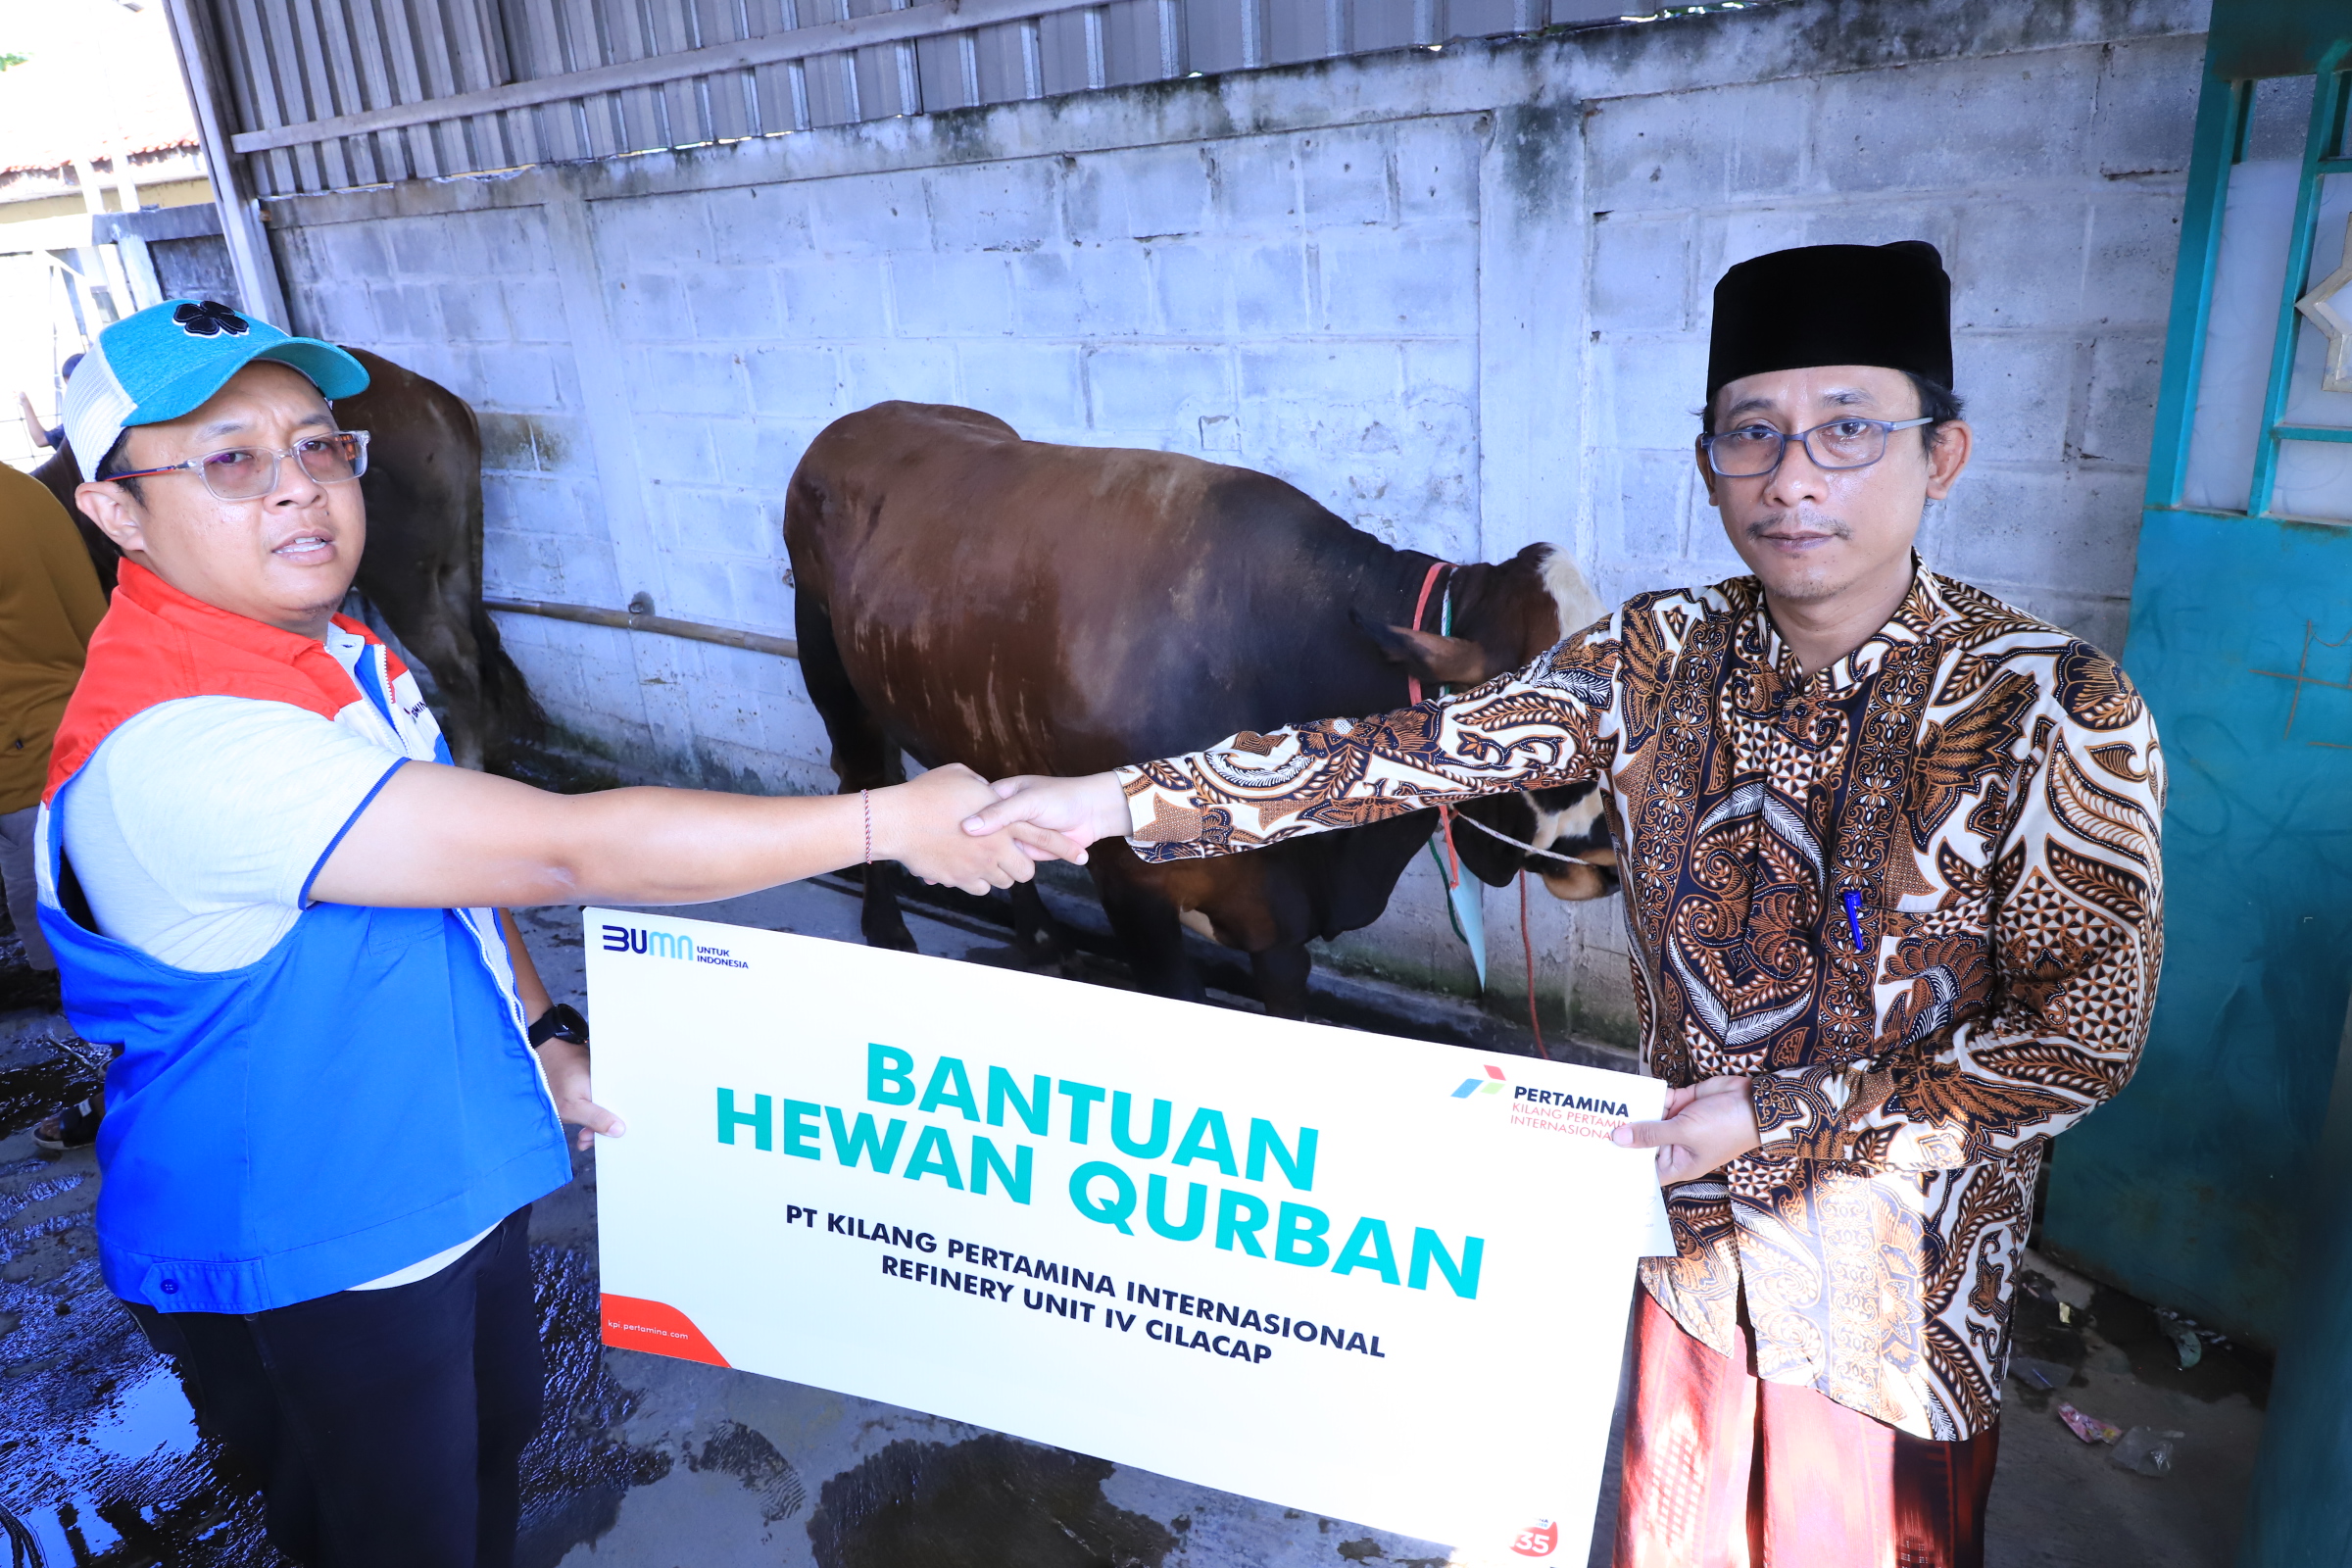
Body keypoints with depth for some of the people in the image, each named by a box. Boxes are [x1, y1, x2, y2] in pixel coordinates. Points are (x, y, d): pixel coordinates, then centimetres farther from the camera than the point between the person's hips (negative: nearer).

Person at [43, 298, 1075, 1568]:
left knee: (493, 1442, 28)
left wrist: (540, 1032, 3)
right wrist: (889, 821, -35)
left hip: (457, 1180, 8)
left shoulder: (338, 650, -1)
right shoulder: (168, 748, -33)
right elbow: (562, 850, -38)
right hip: (301, 1280, -8)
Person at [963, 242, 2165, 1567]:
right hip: (1695, 1241, 3)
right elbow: (1420, 751, -14)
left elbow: (2086, 1035, -17)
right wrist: (1125, 800, -19)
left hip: (1899, 1293, -3)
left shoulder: (2055, 709, -20)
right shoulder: (1662, 655, -9)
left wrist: (1783, 1114, -22)